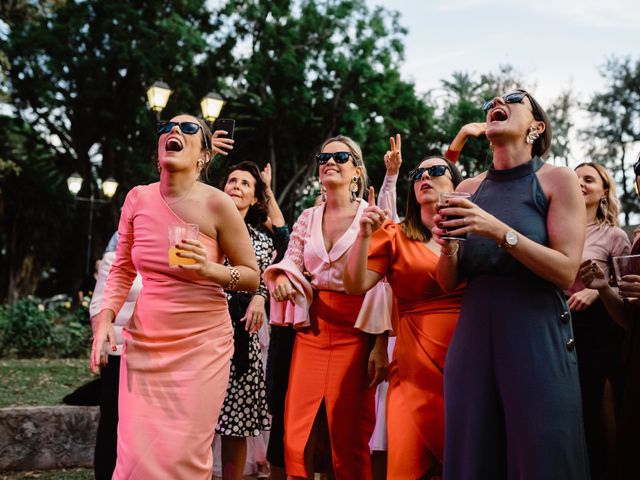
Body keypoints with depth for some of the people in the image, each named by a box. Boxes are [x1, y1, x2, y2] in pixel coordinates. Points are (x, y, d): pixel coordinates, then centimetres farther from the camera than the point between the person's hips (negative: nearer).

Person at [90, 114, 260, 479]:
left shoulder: (216, 204, -10)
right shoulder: (138, 198, 1)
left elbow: (252, 277, -3)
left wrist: (210, 270, -20)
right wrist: (105, 319, 0)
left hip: (202, 343, -3)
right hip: (144, 342, 3)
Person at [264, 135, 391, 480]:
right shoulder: (307, 219, 12)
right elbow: (289, 264, 12)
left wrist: (380, 345, -12)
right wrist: (281, 276, -13)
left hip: (355, 331, -4)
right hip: (312, 329, 4)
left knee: (349, 439, 0)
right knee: (295, 439, -1)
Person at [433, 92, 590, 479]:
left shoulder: (559, 180, -2)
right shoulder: (468, 190, 10)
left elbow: (566, 271, -10)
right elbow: (449, 283, 11)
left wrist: (500, 231, -20)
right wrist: (447, 246, -10)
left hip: (538, 337, -4)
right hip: (474, 335, 4)